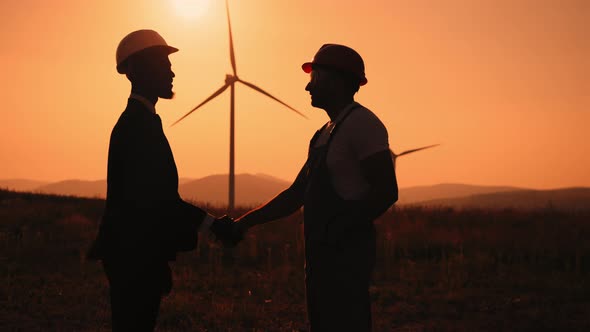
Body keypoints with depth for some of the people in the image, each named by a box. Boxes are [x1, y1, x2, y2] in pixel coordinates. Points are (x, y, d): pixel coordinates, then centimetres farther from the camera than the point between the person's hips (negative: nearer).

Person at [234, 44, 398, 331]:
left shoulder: (362, 123, -10)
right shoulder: (325, 134, 19)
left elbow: (386, 192, -17)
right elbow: (295, 195, 20)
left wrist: (338, 229, -21)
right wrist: (244, 223, 14)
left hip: (347, 253, -9)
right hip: (322, 254, 9)